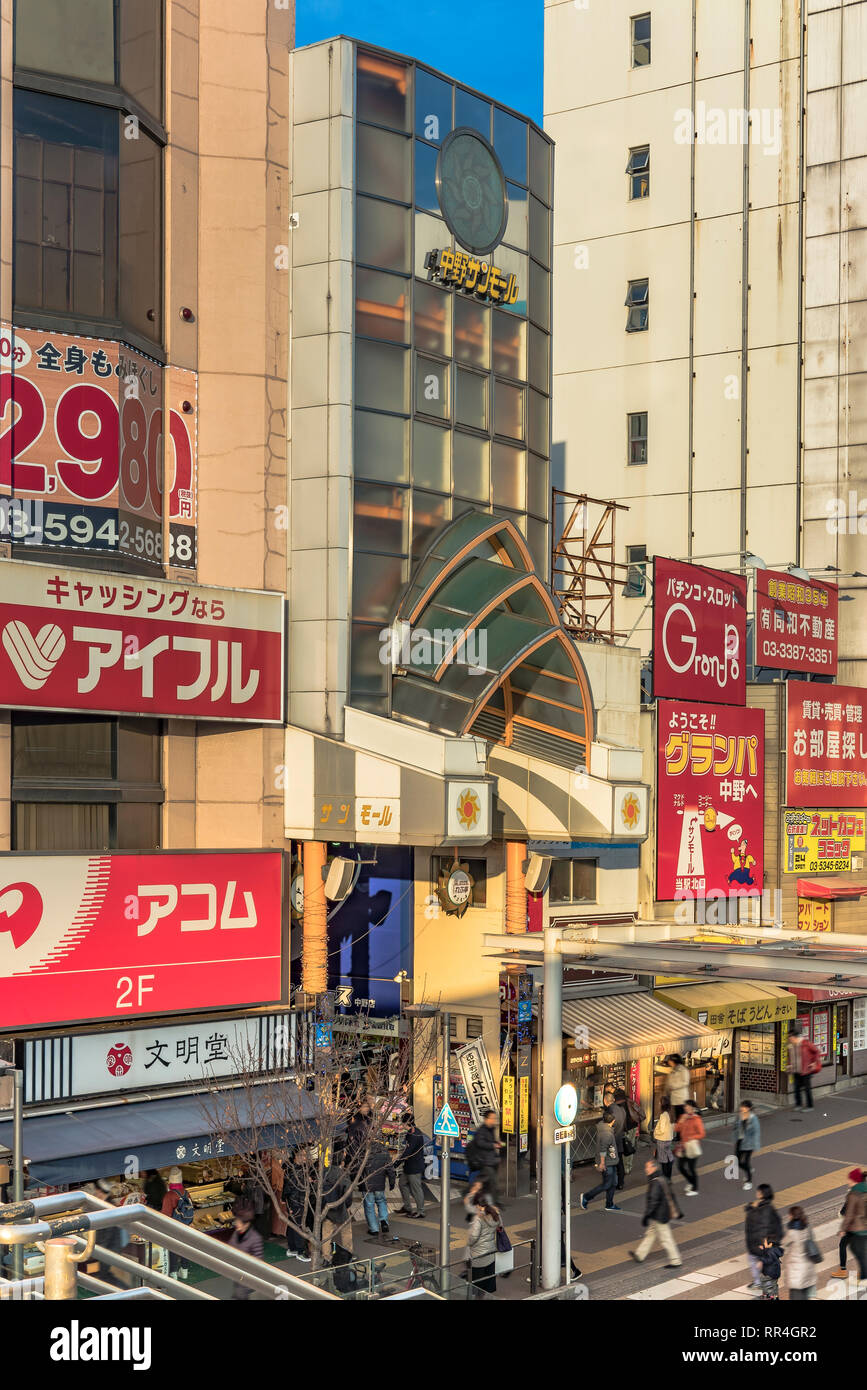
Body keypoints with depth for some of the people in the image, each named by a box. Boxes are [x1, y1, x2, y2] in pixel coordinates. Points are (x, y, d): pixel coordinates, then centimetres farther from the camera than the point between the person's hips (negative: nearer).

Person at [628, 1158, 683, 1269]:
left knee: (665, 1239, 1)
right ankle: (639, 1255, 31)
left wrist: (646, 1216, -21)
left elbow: (653, 1201, -26)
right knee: (650, 1233, 19)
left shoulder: (655, 1183, -24)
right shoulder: (663, 1179, 6)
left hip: (658, 1217, -10)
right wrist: (677, 1211, 23)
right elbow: (671, 1196, 15)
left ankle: (676, 1262, 9)